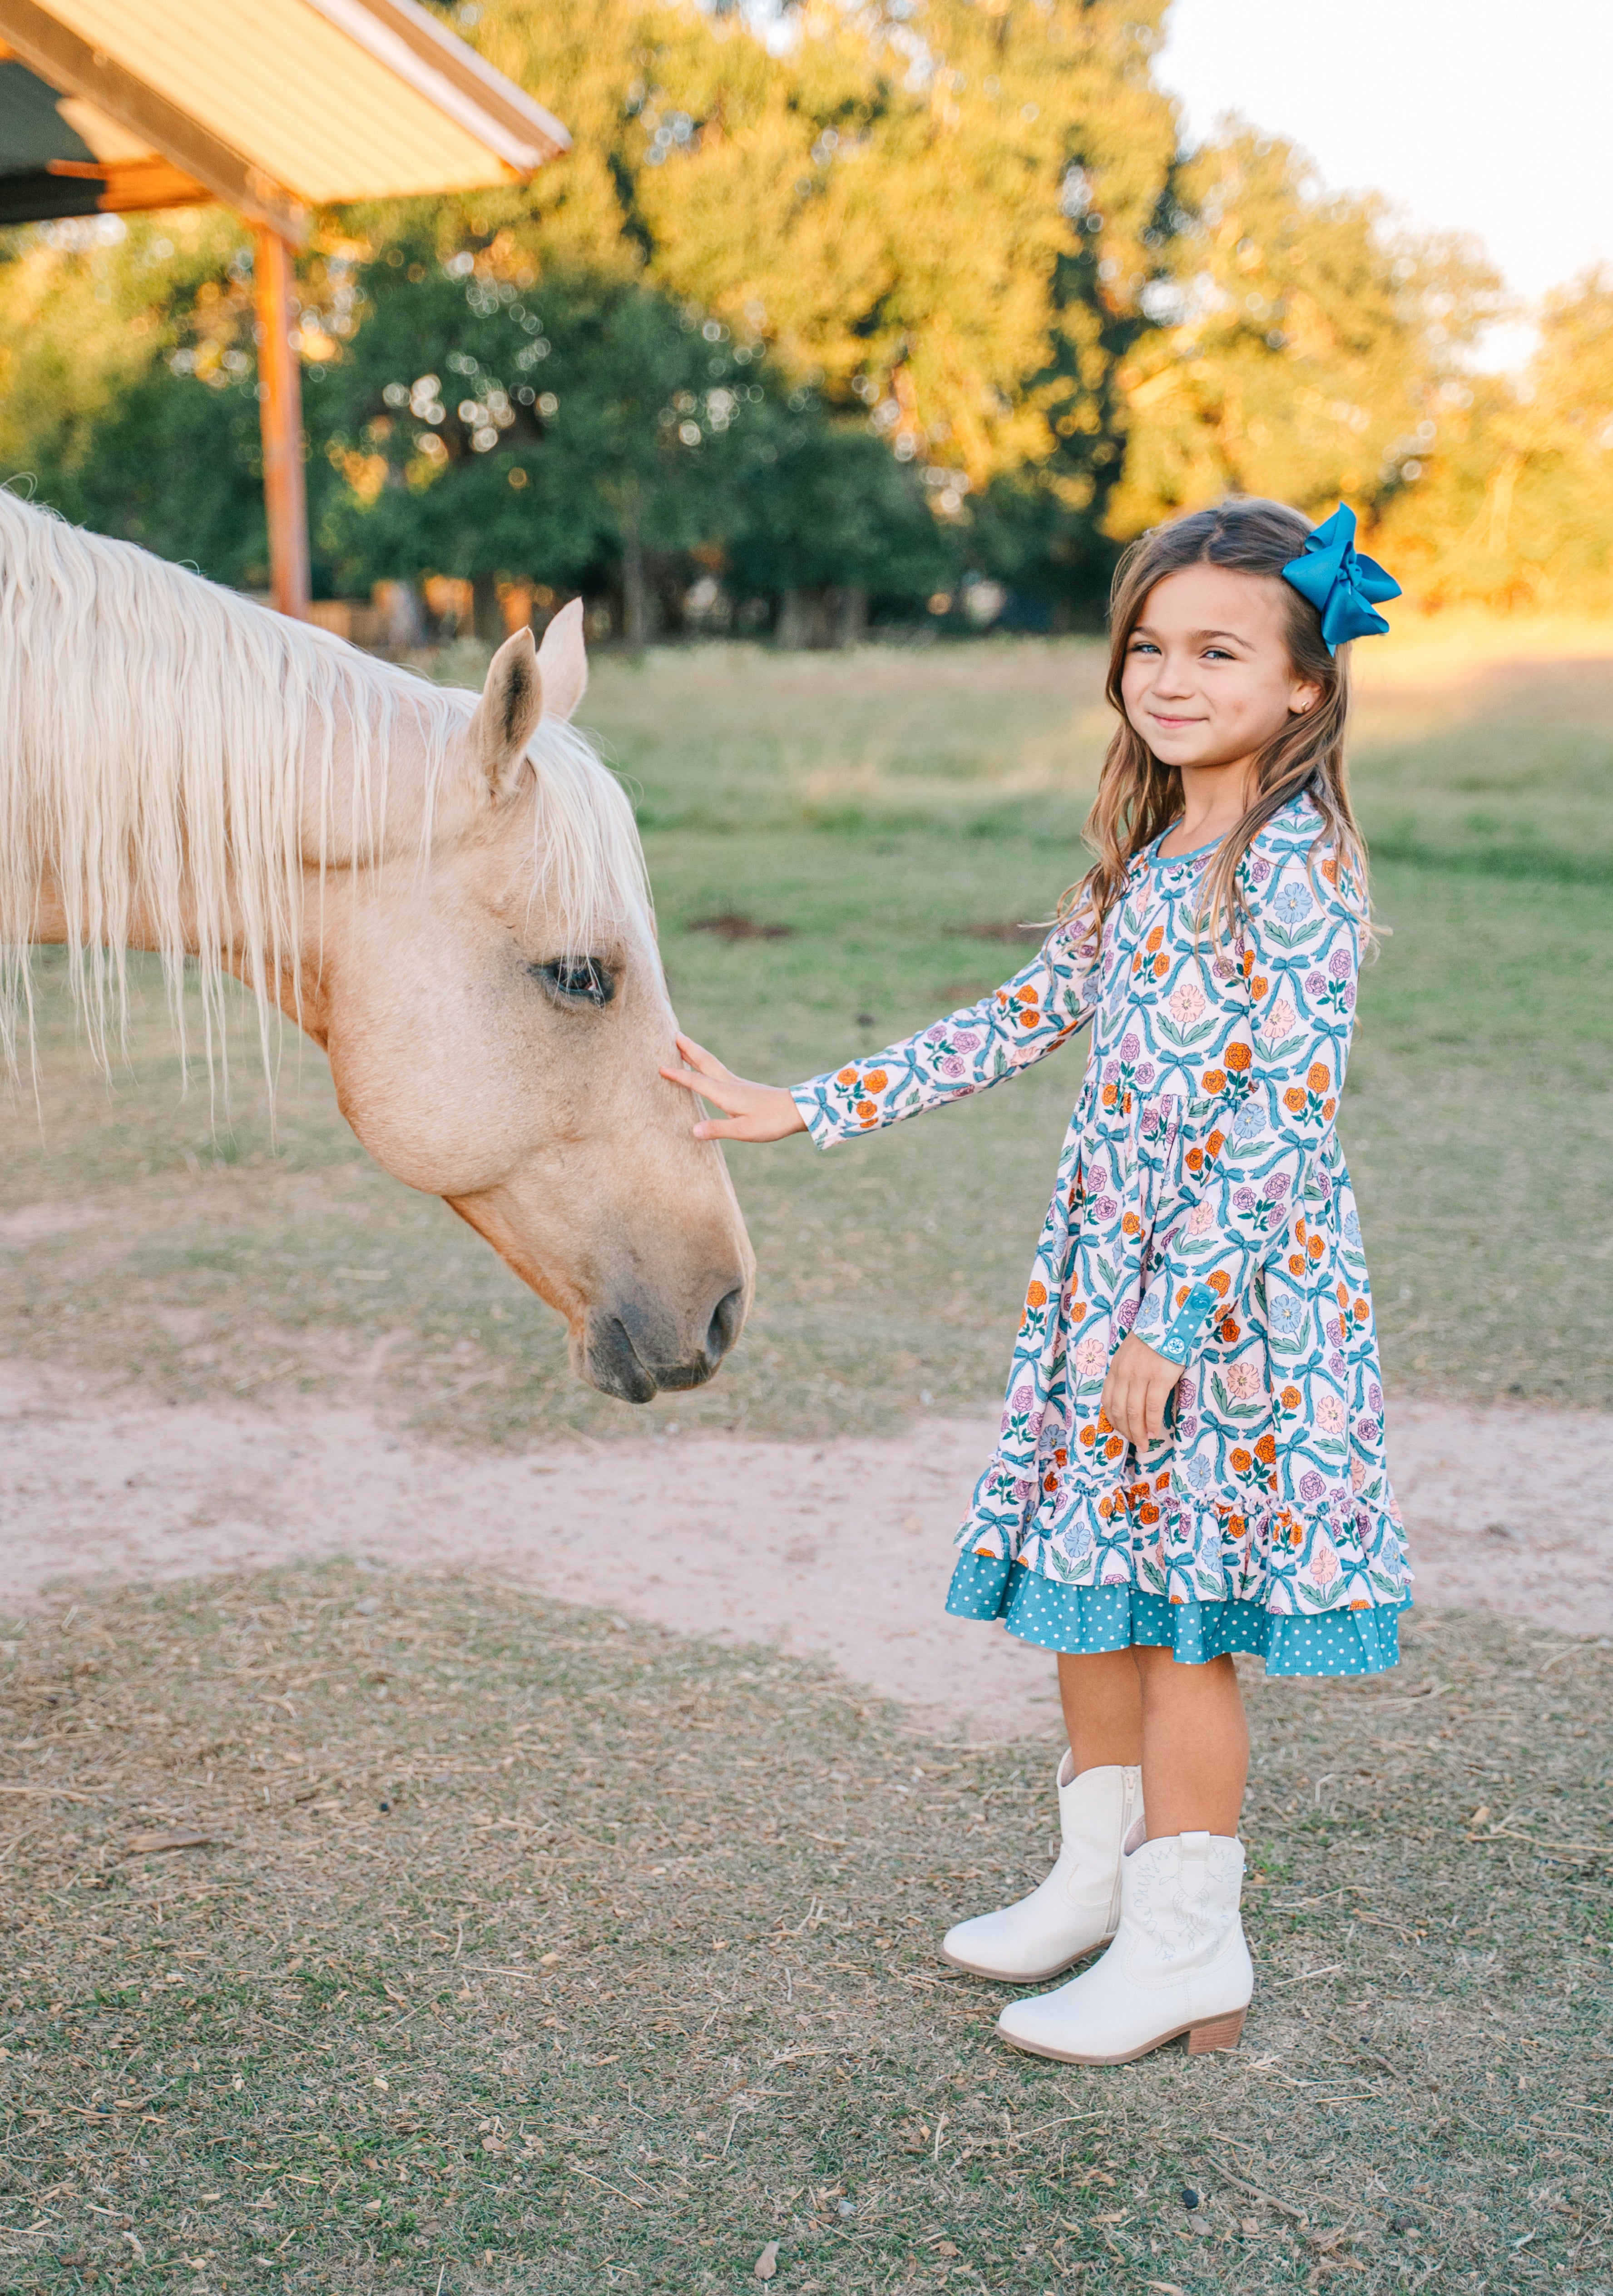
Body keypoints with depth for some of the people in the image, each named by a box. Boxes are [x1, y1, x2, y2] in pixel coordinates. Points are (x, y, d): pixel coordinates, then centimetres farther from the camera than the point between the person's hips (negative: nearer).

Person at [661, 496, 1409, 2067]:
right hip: (1106, 1269, 8)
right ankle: (1101, 1869, 34)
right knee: (1088, 1582, 16)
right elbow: (1023, 1019, 16)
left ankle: (1188, 1946, 14)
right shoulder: (1146, 858, 11)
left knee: (1187, 1610, 0)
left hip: (1237, 1289, -8)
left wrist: (1174, 1322, -21)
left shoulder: (1294, 863, -14)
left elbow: (1288, 1116, -19)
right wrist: (804, 1111, 14)